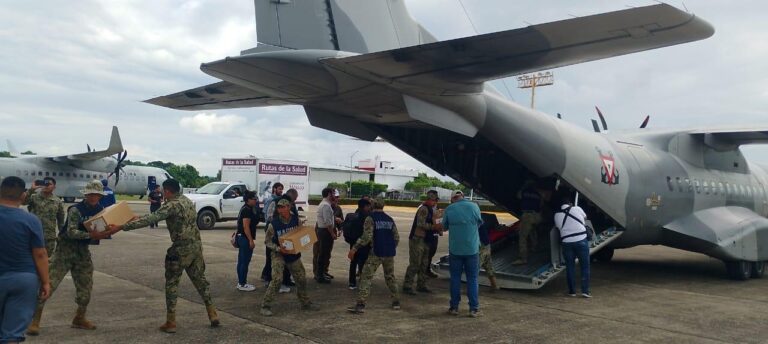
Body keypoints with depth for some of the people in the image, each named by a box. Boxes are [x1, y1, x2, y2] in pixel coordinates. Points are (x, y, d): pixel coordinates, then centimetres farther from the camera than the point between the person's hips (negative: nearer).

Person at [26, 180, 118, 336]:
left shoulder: (100, 210, 1)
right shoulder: (75, 210, -17)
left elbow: (103, 229, 6)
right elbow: (71, 232, -27)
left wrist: (108, 232, -16)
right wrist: (90, 235, -39)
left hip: (83, 250, 6)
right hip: (66, 248, -6)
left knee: (85, 285, 9)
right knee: (49, 283, -9)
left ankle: (79, 319, 26)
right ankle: (35, 321, 0)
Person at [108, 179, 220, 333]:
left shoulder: (172, 205, -14)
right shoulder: (187, 200, 13)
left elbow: (150, 219, -25)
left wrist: (121, 227, -25)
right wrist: (139, 218, 26)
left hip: (181, 249, -8)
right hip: (196, 246, 8)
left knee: (172, 283, 6)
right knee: (200, 280, 17)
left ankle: (171, 323, 10)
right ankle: (213, 315, 18)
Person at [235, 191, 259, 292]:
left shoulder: (245, 208, 16)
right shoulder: (248, 210, -16)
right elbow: (246, 226, -22)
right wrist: (251, 240, -22)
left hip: (241, 237, 11)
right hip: (245, 238, -11)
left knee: (241, 261, 14)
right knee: (245, 262, -5)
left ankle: (241, 282, 21)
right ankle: (242, 284, -1)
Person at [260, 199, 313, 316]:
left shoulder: (296, 220, -8)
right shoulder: (273, 224, -18)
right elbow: (267, 241, -10)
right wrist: (278, 249, -24)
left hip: (294, 254, 4)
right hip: (279, 254, -4)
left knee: (301, 278, 12)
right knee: (277, 279, -20)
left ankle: (305, 302, 34)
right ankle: (265, 306, -9)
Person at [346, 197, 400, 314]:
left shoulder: (370, 218, -5)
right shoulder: (390, 219, 12)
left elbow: (366, 237, -16)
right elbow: (396, 238, 10)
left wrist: (354, 249, -13)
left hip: (376, 253, -5)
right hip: (389, 254, 5)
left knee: (366, 278, -4)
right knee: (390, 277, 21)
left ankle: (360, 304, -13)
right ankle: (396, 302, 25)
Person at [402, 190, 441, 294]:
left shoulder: (429, 209, 16)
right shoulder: (423, 209, -15)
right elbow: (420, 224, -24)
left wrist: (436, 227, 7)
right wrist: (434, 227, -22)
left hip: (424, 240, 10)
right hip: (417, 240, -10)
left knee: (424, 264, 14)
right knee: (414, 264, -8)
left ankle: (421, 285, 23)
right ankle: (407, 286, -2)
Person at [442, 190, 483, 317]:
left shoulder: (449, 209, -4)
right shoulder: (474, 206, -4)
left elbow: (445, 227, 9)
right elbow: (479, 222, 11)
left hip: (455, 249, 0)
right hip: (472, 249, 0)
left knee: (455, 278, 10)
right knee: (472, 279, 6)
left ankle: (454, 307, 14)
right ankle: (474, 309, 6)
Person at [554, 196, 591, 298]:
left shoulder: (557, 215, 6)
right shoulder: (577, 209, 5)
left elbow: (558, 226, 10)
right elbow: (585, 217, 22)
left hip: (566, 242, 2)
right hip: (581, 240, -2)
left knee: (570, 266, 11)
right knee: (585, 266, 6)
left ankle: (572, 291, 14)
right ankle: (585, 290, 1)